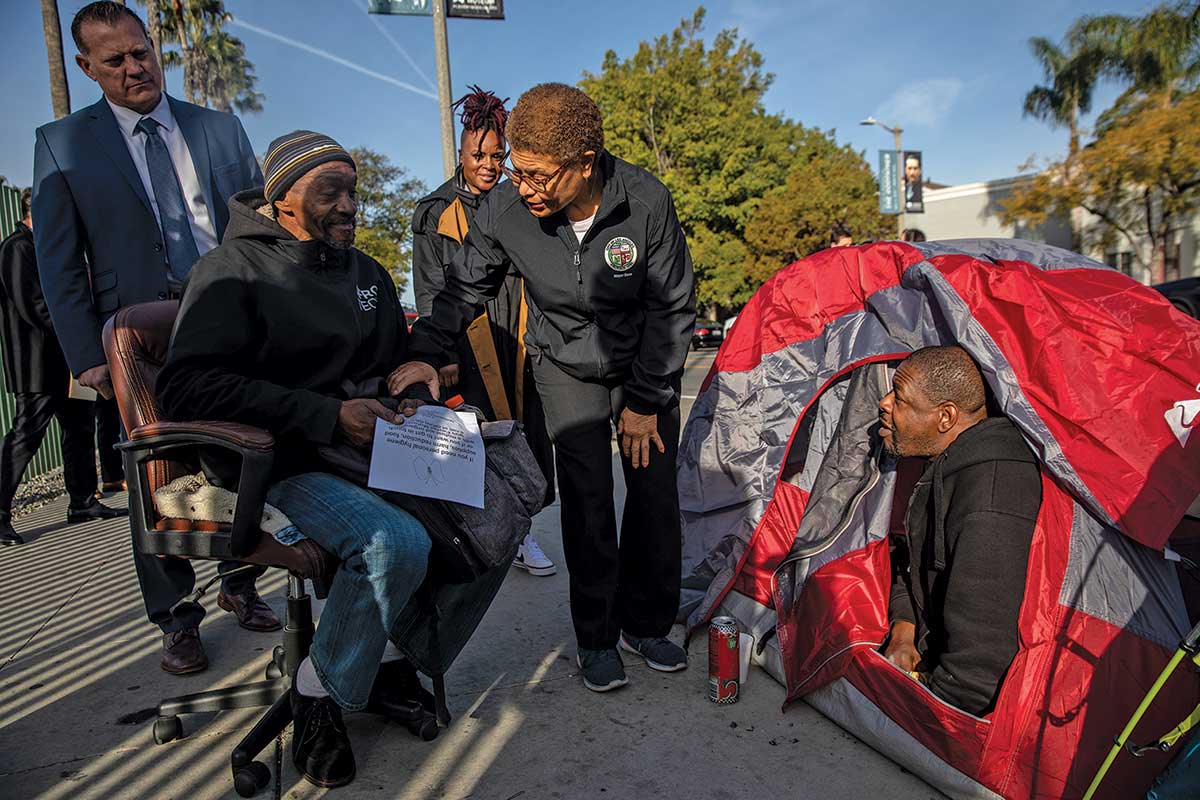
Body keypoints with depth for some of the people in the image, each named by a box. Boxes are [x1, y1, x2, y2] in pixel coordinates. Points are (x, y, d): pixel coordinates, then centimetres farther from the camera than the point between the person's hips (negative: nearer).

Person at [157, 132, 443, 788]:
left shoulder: (366, 272, 18)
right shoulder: (235, 269, -4)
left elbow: (395, 361, 31)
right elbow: (185, 387, -18)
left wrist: (416, 377, 6)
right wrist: (328, 415, -23)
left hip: (367, 443, 7)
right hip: (289, 461, -7)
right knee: (398, 542, -32)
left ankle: (395, 656, 3)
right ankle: (321, 691, -4)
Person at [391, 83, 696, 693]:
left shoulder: (646, 202, -25)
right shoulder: (505, 209, -21)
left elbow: (672, 308, -14)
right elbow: (464, 288, -3)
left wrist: (645, 400, -12)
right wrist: (427, 353, -18)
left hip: (645, 366, 1)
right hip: (566, 367, 0)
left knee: (655, 494, 0)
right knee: (588, 496, -10)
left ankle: (646, 623, 20)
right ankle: (596, 637, 8)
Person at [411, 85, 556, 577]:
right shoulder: (434, 213, 5)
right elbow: (430, 292, 1)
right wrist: (442, 356, -8)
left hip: (519, 343, 3)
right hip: (468, 347, -3)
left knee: (525, 432, 4)